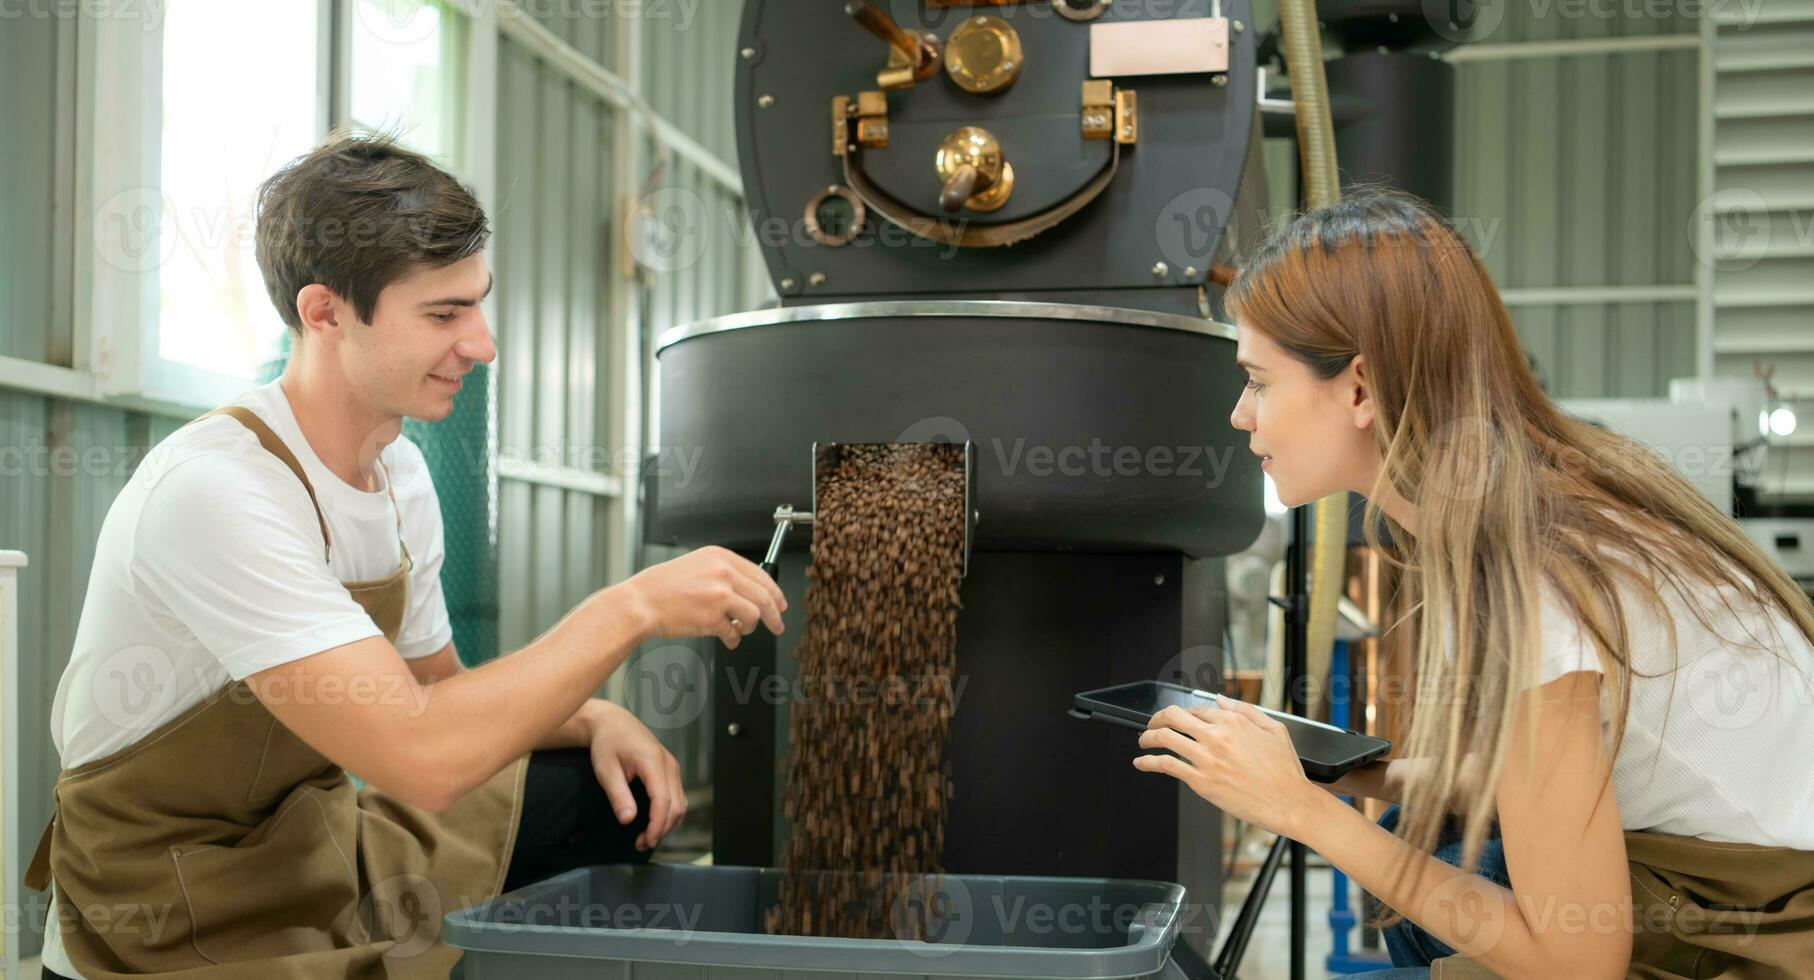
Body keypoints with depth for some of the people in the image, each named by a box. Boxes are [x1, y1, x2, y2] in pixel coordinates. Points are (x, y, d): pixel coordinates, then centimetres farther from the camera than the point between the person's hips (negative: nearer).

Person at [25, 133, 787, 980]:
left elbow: (438, 688, 13)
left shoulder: (400, 471, 1)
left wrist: (594, 719, -6)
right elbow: (424, 757, -34)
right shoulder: (214, 491, -27)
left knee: (625, 795, 3)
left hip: (326, 852, 8)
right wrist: (631, 608, -28)